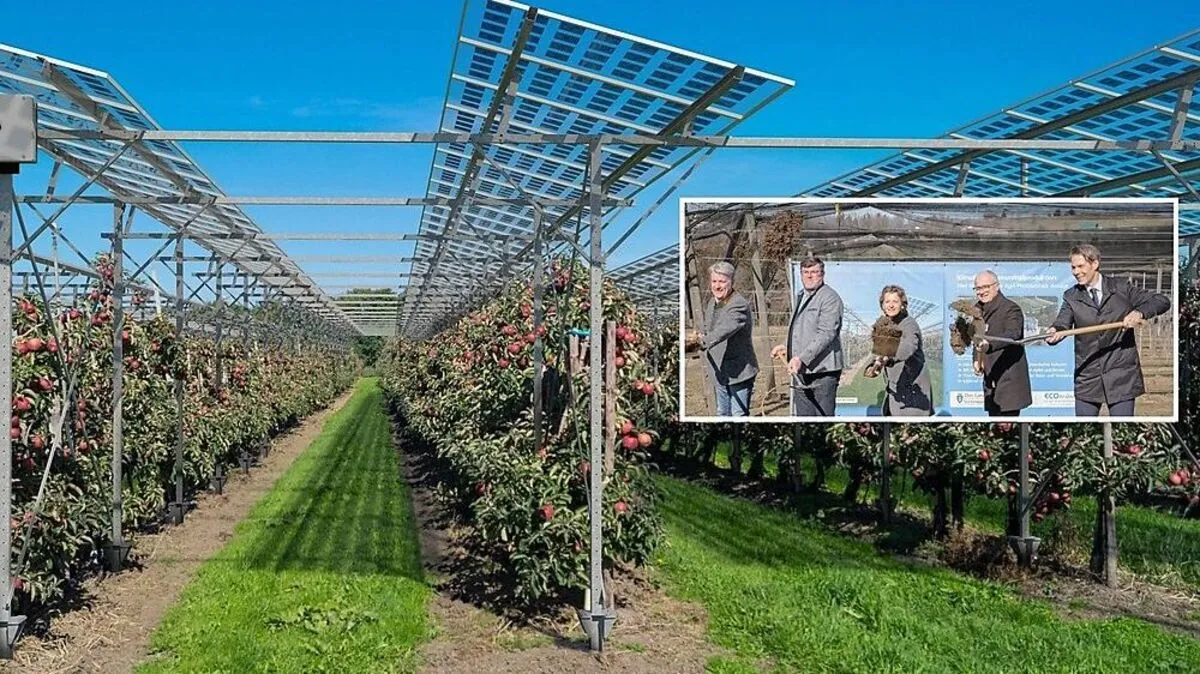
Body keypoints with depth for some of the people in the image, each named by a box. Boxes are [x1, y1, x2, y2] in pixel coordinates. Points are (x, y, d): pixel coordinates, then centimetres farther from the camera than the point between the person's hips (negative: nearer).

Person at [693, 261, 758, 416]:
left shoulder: (739, 304, -19)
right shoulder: (711, 303, 10)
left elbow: (726, 328, -35)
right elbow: (707, 328, 21)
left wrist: (705, 340, -47)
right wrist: (701, 336, -2)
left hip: (739, 370, -9)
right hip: (720, 371, 9)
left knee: (739, 415, -8)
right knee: (722, 414, 19)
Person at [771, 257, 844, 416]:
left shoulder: (829, 297, -10)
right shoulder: (801, 297, 20)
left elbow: (826, 334, -20)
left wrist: (801, 358, -26)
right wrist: (787, 347, 17)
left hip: (823, 370, -9)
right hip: (801, 372, 9)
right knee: (803, 415, 11)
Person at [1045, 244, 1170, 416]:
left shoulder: (1121, 288, 1)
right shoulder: (1071, 296, 5)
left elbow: (1162, 301, 0)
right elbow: (1063, 322, -9)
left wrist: (1139, 312, -21)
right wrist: (1055, 332, -34)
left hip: (1121, 376, -2)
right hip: (1087, 377, 2)